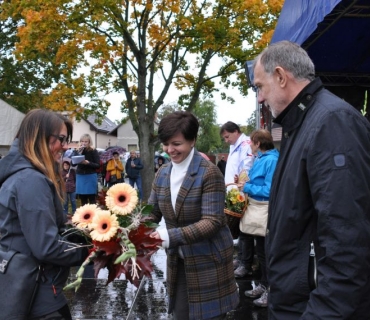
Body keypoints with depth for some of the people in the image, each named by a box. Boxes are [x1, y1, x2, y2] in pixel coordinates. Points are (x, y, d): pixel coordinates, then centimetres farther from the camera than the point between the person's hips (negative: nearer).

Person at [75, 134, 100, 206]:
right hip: (80, 177, 4)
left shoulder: (94, 151, -4)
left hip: (90, 176, -4)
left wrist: (88, 163, -22)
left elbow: (98, 165, -8)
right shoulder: (78, 151, 9)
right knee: (82, 198, 8)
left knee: (92, 199, -3)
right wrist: (79, 153, -10)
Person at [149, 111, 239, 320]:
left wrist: (171, 236, -32)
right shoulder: (162, 174, 4)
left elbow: (212, 222, -22)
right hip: (178, 261, 6)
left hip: (208, 261, -6)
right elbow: (153, 212, 7)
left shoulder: (209, 173, -17)